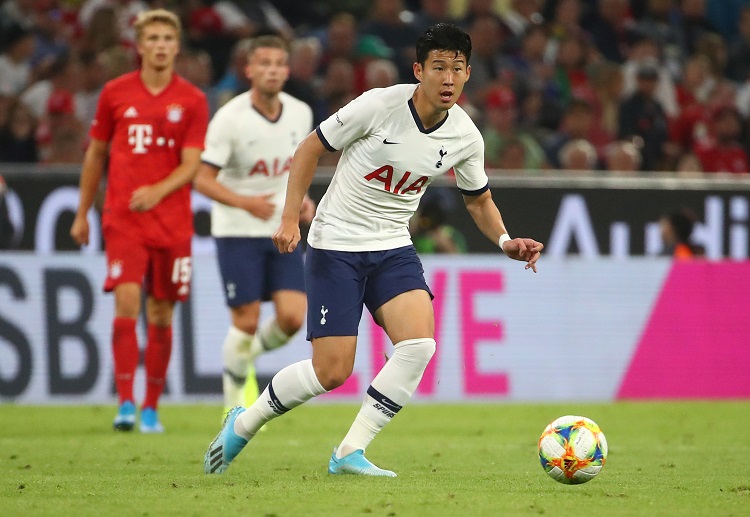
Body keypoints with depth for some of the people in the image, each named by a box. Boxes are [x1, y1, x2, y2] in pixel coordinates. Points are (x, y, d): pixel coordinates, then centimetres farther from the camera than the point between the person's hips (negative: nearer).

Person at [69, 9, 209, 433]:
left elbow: (192, 165, -5)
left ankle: (151, 408, 15)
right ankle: (125, 403, -17)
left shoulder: (192, 101, 2)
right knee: (127, 301, -16)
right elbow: (96, 154, 15)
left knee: (161, 313, 5)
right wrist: (82, 214, 16)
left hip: (172, 220, 1)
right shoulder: (115, 93, 5)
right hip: (123, 219, -1)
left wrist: (158, 191, -24)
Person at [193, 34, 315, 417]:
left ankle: (250, 356, 23)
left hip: (282, 230, 4)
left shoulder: (301, 114, 1)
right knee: (246, 321, -5)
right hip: (237, 232, -4)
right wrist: (247, 203, -28)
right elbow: (203, 179, -14)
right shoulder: (230, 119, -15)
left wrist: (302, 199, 2)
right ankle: (235, 399, 16)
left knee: (293, 317, -8)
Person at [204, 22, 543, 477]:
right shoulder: (379, 106, -18)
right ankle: (244, 423, 17)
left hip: (393, 248, 4)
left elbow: (479, 200, 14)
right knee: (332, 372, -9)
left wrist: (506, 241, -5)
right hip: (335, 247, -4)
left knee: (419, 344, -21)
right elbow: (311, 147, -6)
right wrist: (290, 218, -13)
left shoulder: (466, 137, -4)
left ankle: (351, 453, -9)